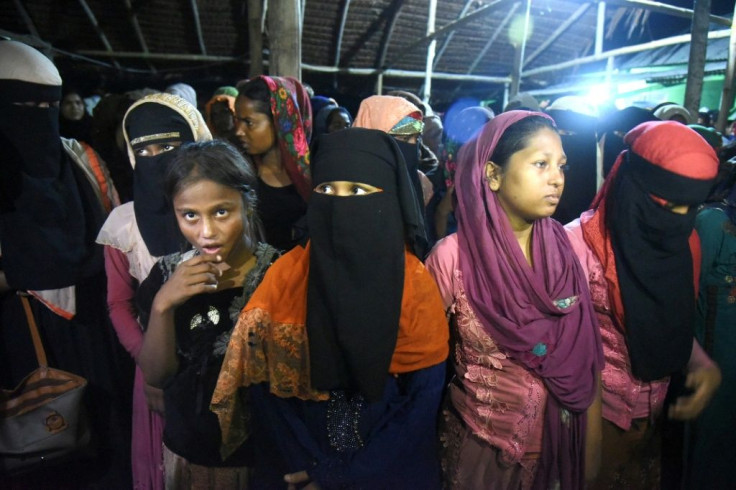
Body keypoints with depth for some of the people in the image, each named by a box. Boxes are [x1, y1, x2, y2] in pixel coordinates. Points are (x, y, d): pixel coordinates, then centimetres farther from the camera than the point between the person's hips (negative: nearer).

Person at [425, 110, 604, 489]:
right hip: (481, 443, -3)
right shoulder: (452, 256, -18)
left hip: (562, 442, 3)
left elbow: (587, 363, -2)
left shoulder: (569, 249, -9)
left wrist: (591, 452, 2)